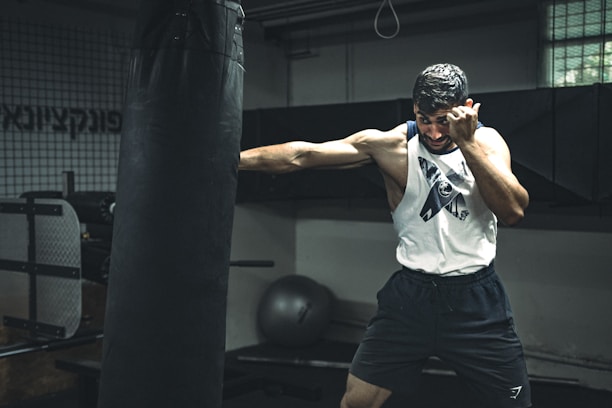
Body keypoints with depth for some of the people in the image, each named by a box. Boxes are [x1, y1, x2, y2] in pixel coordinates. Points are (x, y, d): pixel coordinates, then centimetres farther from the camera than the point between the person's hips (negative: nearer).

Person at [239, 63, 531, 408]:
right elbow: (302, 155, -16)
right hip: (412, 292, 0)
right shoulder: (391, 144, -9)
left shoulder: (487, 141, -4)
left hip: (476, 296, 1)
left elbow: (514, 211, -19)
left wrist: (467, 142, -27)